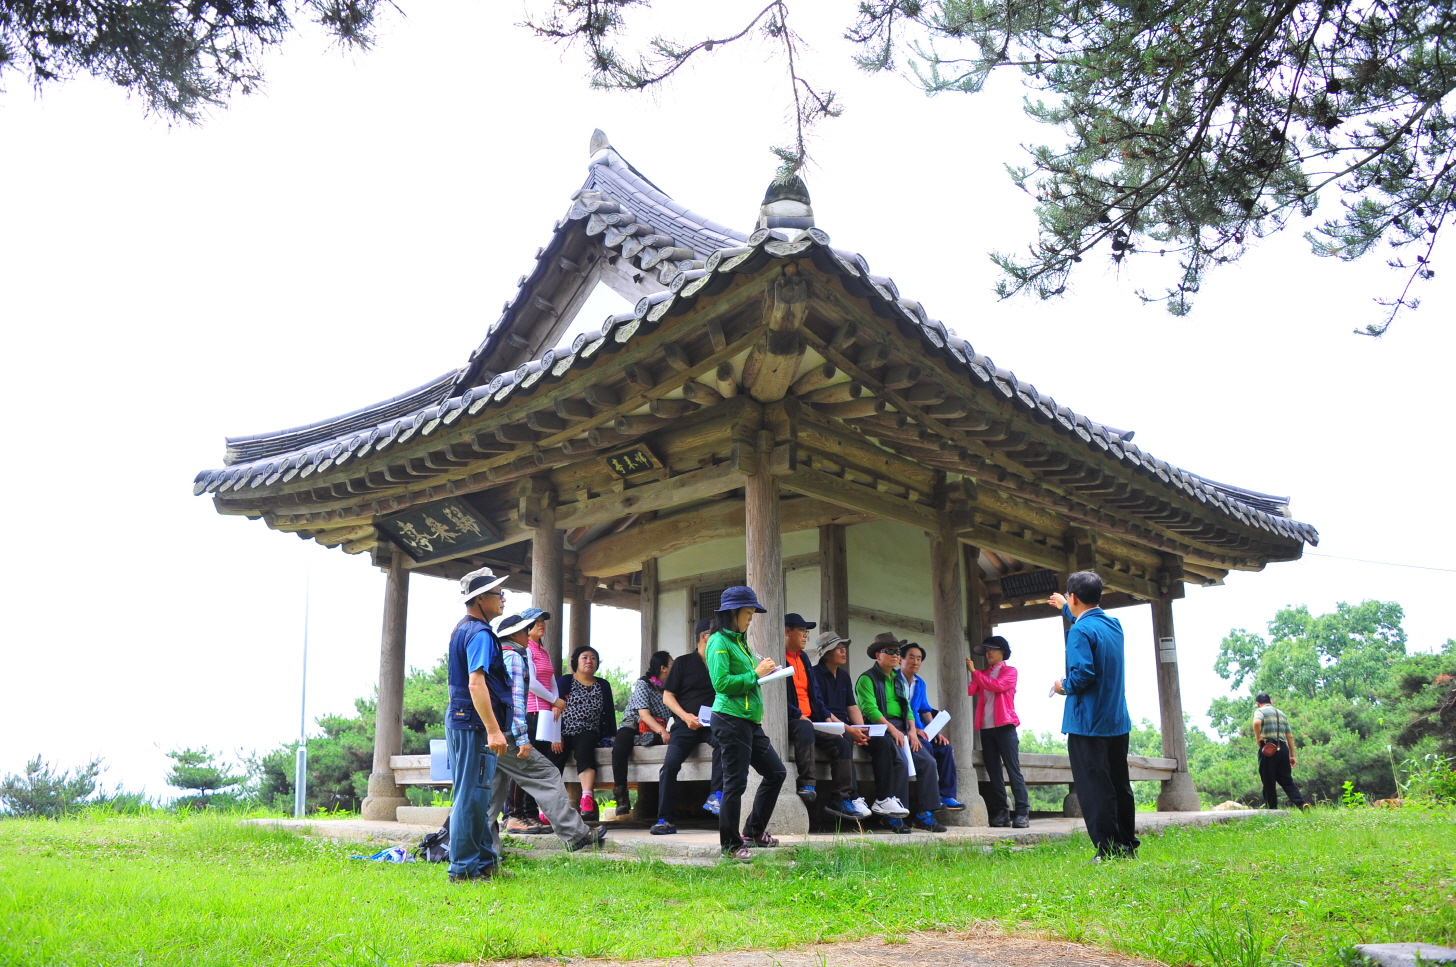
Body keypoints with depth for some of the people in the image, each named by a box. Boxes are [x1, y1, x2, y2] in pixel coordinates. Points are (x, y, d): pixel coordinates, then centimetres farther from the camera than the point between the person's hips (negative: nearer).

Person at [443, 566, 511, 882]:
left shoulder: (461, 630, 17)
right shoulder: (479, 633, -15)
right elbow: (476, 683, -25)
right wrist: (493, 730, -28)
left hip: (459, 719, 11)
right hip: (474, 724, -11)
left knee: (474, 796, 15)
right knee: (472, 796, -6)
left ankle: (484, 861, 23)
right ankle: (463, 868, -1)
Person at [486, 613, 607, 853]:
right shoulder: (514, 657, -8)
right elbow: (515, 699, -16)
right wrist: (522, 739, -19)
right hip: (506, 735, -10)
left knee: (495, 788, 15)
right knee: (547, 775, -6)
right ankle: (574, 835, -6)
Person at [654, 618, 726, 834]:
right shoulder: (683, 663, 7)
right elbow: (667, 695, 4)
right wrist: (685, 716, -12)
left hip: (713, 724, 1)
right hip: (686, 725, -1)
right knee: (670, 763, -20)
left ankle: (716, 795, -30)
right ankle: (664, 820, -14)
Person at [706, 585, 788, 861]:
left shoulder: (739, 641, 18)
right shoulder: (719, 642, -10)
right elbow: (721, 683, -20)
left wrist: (762, 670, 5)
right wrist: (755, 673, -14)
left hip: (750, 721, 10)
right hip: (731, 720, -10)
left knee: (776, 772, 14)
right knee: (736, 782, -4)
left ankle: (754, 831, 25)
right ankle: (731, 846, 7)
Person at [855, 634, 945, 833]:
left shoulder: (899, 679, 23)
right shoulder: (867, 679, -2)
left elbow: (907, 707, 19)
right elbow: (870, 709, -14)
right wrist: (891, 729, -22)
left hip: (900, 730, 8)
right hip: (879, 730, -8)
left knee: (927, 761, -10)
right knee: (900, 761, -30)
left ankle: (924, 815, -7)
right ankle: (893, 816, -22)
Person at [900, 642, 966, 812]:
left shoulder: (920, 683, 17)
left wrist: (935, 730, 3)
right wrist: (911, 729, -23)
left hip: (918, 730, 7)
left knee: (945, 746, -13)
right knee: (925, 746, -31)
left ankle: (947, 796, -13)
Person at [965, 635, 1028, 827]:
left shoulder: (1010, 671, 6)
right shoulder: (983, 675, 21)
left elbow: (998, 685, -14)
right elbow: (970, 690, 4)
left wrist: (974, 672, -12)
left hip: (1004, 726, -5)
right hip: (986, 727, 6)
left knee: (1013, 770, -8)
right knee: (993, 772, 3)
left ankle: (1023, 813, -9)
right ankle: (1001, 812, 5)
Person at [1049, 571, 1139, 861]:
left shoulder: (1080, 631, -16)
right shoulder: (1113, 624, 9)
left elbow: (1083, 674, -26)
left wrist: (1064, 686, -7)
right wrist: (1065, 609, 46)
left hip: (1088, 723, -8)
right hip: (1118, 721, 8)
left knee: (1094, 789, -3)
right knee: (1119, 785, 15)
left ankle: (1109, 850, -3)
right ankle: (1128, 845, 21)